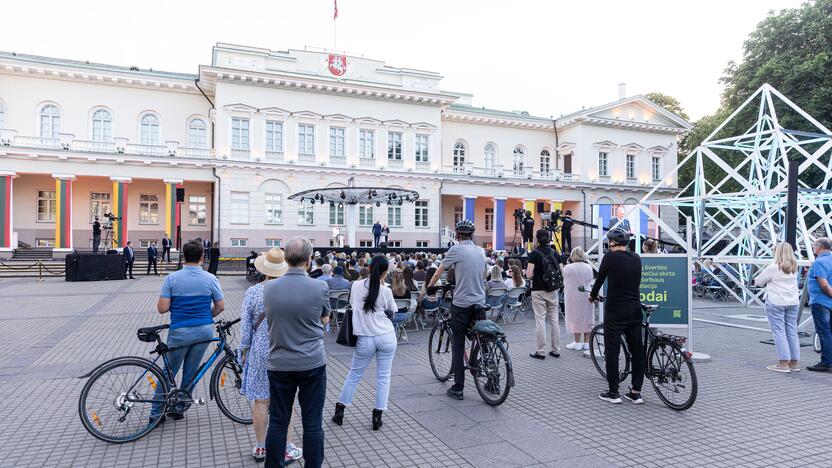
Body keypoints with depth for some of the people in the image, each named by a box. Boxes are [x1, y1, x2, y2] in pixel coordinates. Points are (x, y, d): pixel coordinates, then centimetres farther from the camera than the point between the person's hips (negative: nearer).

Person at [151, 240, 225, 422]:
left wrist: (176, 303, 9)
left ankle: (156, 413, 21)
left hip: (180, 332, -1)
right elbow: (220, 307, 1)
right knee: (190, 373, 14)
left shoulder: (172, 278, -9)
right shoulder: (210, 279, -5)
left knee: (168, 372, 14)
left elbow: (162, 308, -11)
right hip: (205, 331, 2)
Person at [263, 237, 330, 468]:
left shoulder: (269, 288, -4)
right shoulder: (320, 288, -13)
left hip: (279, 364, 3)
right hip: (312, 364, -2)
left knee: (277, 423, 12)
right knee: (312, 423, 8)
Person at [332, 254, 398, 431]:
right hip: (386, 337, -2)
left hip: (365, 339, 2)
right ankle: (377, 416, 9)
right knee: (383, 377, 8)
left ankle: (339, 411, 23)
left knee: (354, 374, 16)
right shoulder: (385, 291, -9)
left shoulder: (356, 286, -2)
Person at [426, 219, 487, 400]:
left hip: (461, 304, -5)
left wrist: (429, 286, 19)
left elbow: (439, 272, 1)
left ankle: (458, 388, 5)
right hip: (480, 303, 5)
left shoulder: (456, 250, -8)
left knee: (458, 345, 3)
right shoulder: (481, 251, 8)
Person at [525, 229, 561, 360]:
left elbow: (529, 274, -15)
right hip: (553, 290, 5)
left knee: (540, 320, -1)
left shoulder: (534, 254, -10)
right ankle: (555, 350, 17)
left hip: (538, 291, -4)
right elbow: (561, 272, 6)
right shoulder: (554, 253, 4)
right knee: (554, 320, 11)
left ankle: (541, 351, 2)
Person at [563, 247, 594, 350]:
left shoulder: (567, 268, -12)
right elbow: (590, 282, 9)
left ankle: (577, 342, 7)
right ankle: (586, 342, 16)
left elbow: (564, 282, 2)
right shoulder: (588, 267, -1)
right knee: (587, 318, 11)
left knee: (576, 318, 4)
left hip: (574, 296, -3)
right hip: (587, 295, 3)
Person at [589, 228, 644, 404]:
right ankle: (636, 392, 15)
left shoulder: (611, 256, -9)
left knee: (612, 351, 3)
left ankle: (613, 393, 8)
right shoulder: (636, 258, 8)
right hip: (635, 309, 6)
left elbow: (600, 278, 1)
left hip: (615, 311, -6)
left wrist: (593, 295, 21)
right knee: (637, 350, 11)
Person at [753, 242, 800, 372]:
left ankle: (783, 363, -3)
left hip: (776, 303, -6)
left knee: (779, 332, -3)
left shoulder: (773, 268, -13)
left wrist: (755, 281, 18)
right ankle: (795, 362, 16)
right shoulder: (794, 268, 7)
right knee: (792, 332, 11)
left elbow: (758, 281, -4)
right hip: (793, 303, 6)